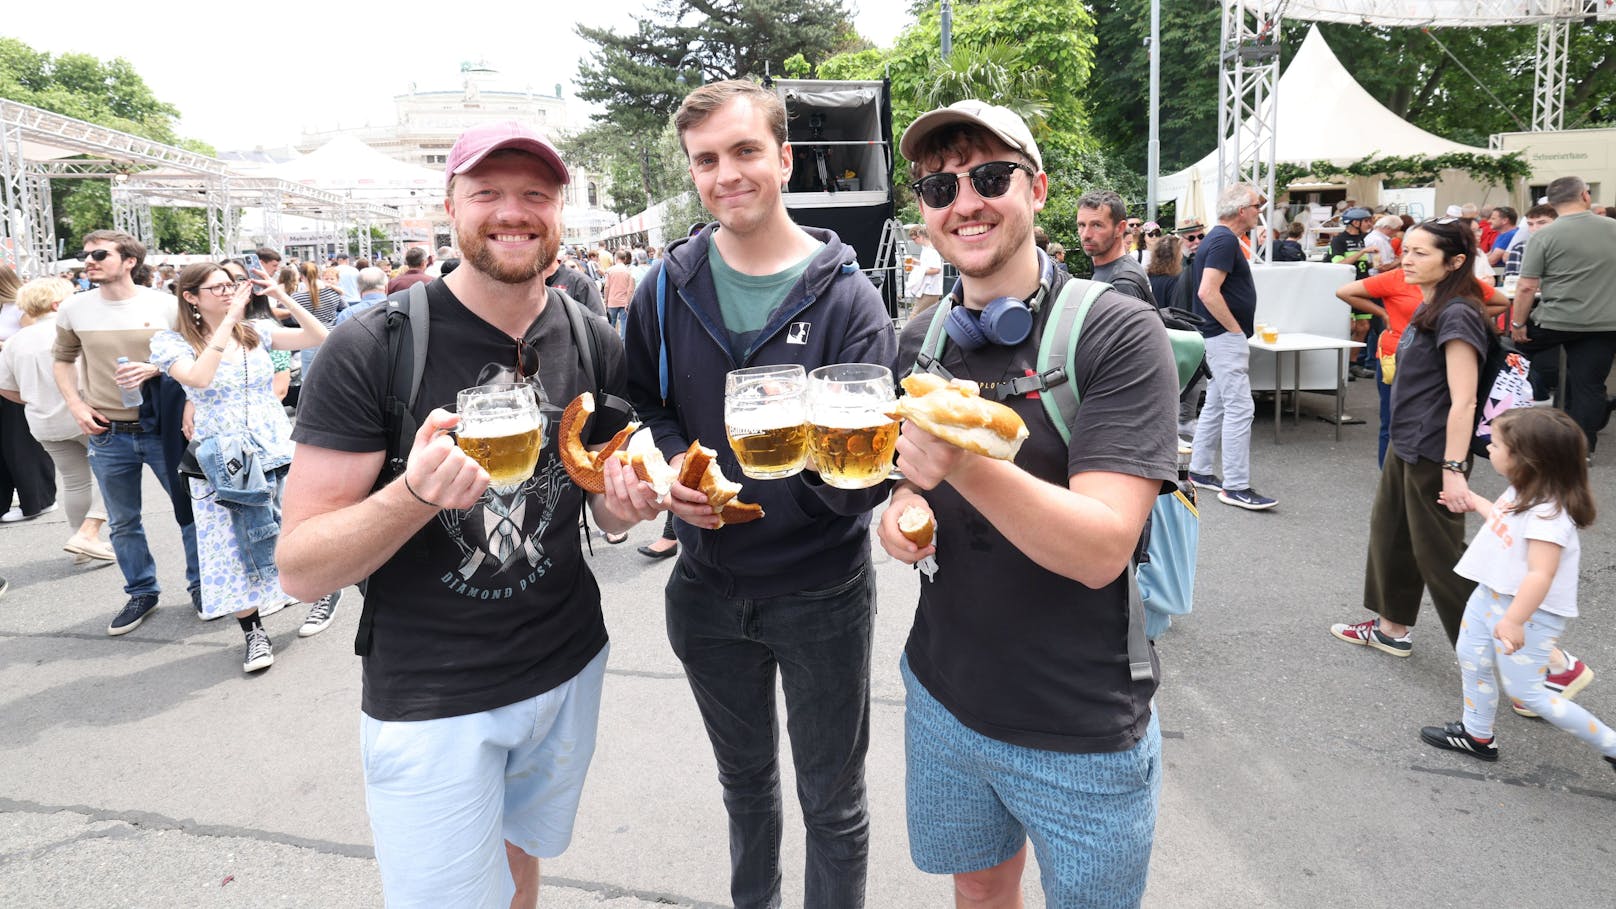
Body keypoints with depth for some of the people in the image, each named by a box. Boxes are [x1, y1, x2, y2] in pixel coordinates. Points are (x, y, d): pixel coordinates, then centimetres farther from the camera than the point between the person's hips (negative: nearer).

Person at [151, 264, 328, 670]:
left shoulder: (257, 331, 6)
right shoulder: (174, 342, -4)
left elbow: (319, 337, -1)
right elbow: (199, 378, -24)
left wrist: (284, 298, -9)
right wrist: (229, 319, -23)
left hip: (279, 452, 2)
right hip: (224, 463, -2)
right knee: (237, 548, 3)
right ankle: (254, 632, 16)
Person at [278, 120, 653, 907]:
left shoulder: (595, 345, -4)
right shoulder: (372, 348, -17)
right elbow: (300, 569, -17)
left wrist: (625, 500, -14)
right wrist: (416, 494, -35)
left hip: (569, 671, 4)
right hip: (427, 699, -4)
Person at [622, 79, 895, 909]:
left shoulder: (845, 296, -12)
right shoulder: (668, 289, -2)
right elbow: (639, 403, 8)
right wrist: (670, 465, -12)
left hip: (820, 591, -3)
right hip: (708, 584, 4)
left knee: (832, 805, 14)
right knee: (744, 778, 26)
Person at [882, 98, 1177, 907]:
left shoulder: (1118, 333, -17)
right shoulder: (921, 342, 0)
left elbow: (1102, 549, -25)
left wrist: (971, 469, -41)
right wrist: (902, 508, -8)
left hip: (1084, 731, -4)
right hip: (943, 696, 5)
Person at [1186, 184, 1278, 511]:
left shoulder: (1219, 238, 15)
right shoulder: (1225, 241, -17)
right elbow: (1208, 292, -27)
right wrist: (1236, 329, -19)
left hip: (1218, 335, 11)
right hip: (1225, 337, -11)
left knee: (1216, 404, 15)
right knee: (1240, 408, -10)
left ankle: (1200, 471, 23)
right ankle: (1236, 486, -8)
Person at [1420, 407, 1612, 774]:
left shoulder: (1548, 514, -29)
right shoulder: (1522, 491, 0)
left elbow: (1541, 574, -34)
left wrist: (1513, 621, -38)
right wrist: (1474, 501, 33)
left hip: (1531, 611, -10)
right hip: (1492, 594, 10)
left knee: (1526, 690, -2)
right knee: (1471, 656, 18)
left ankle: (1609, 744, 14)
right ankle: (1477, 734, 36)